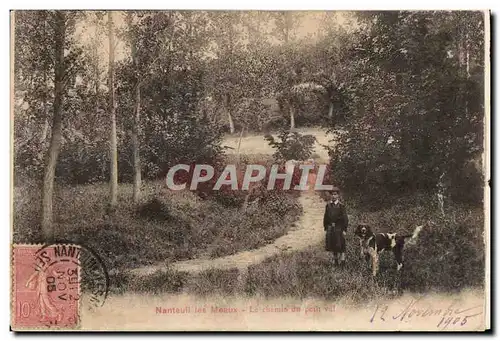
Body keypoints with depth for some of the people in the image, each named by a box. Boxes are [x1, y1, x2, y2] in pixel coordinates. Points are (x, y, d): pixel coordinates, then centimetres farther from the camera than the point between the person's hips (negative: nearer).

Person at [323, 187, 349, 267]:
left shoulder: (341, 206, -6)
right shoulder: (328, 205, 6)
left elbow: (345, 218, -6)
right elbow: (326, 217, 12)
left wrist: (344, 230, -10)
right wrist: (326, 228, 9)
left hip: (339, 227, -4)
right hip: (330, 228, 4)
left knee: (340, 245, -3)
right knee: (332, 245, 10)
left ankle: (342, 260, 6)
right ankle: (335, 259, 24)